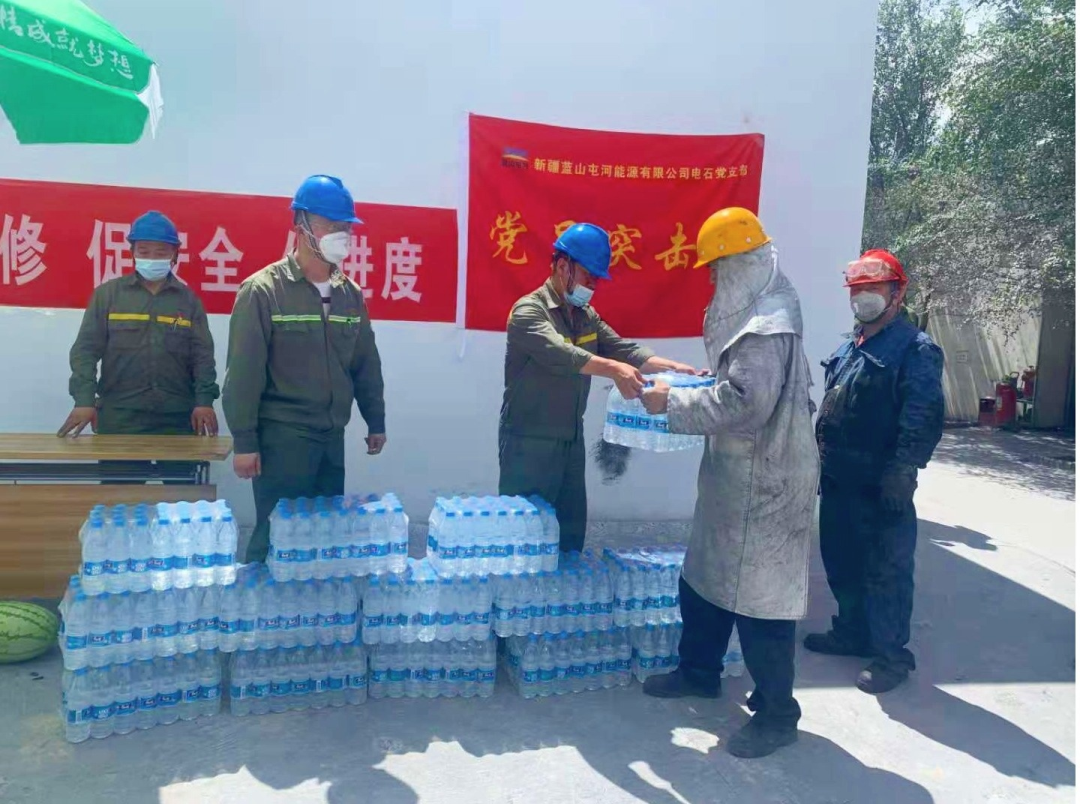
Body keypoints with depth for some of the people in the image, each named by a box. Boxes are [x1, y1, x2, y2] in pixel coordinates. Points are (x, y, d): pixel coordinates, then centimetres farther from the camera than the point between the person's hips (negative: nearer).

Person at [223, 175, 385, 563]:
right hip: (281, 438, -5)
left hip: (332, 438, 6)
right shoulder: (263, 290, -9)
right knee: (276, 536, 2)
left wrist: (376, 422, 13)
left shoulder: (351, 294, 8)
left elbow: (366, 363, 14)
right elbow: (243, 373, -11)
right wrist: (244, 441, -12)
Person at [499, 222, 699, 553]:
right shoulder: (529, 310, -15)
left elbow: (623, 348, 3)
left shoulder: (586, 315, 11)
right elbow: (559, 353, -32)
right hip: (529, 444, -8)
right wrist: (613, 369, -45)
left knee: (572, 531, 15)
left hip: (572, 441, 8)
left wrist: (673, 367, -11)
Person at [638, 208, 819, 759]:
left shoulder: (768, 325, -20)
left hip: (763, 482, -10)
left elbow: (743, 403, -27)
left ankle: (777, 715, 16)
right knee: (703, 579, 19)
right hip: (736, 475, 10)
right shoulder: (753, 314, 12)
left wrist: (673, 403, -19)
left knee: (759, 597, 0)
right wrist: (705, 381, 10)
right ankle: (699, 672, 37)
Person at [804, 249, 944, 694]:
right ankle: (852, 632, 37)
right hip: (839, 481, 8)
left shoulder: (916, 349, -11)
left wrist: (901, 474, -23)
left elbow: (924, 420, -18)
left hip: (880, 489, -8)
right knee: (841, 563, 19)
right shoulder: (850, 346, 15)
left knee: (886, 572, 3)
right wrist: (822, 458, 18)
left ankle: (891, 654, 18)